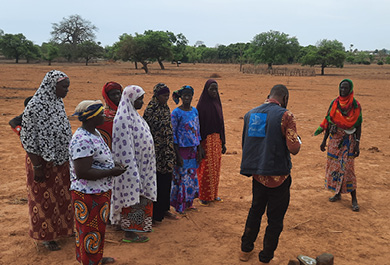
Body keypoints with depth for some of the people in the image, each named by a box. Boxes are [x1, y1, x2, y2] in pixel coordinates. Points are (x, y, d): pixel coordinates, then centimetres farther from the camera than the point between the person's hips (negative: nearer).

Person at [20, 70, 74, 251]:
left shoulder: (58, 102, 3)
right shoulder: (35, 106, -21)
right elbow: (28, 139, -18)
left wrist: (69, 157, 14)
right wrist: (36, 167, -18)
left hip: (61, 160, 7)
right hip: (43, 162, -7)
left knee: (62, 195, 18)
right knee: (44, 199, 8)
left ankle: (62, 227, 37)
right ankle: (46, 236, 25)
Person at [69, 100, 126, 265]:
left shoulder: (94, 133, 6)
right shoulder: (83, 140, -27)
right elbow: (82, 172, -31)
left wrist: (114, 166, 5)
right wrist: (112, 172, -24)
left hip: (100, 192, 11)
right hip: (89, 195, -10)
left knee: (98, 227, 25)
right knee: (91, 232, 6)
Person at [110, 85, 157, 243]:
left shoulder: (133, 115, 11)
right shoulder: (123, 118, -20)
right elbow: (125, 147, -23)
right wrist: (133, 171, -24)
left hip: (141, 164, 10)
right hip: (131, 165, -10)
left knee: (140, 196, 18)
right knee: (132, 197, -1)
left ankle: (139, 226, 31)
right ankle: (129, 232, 11)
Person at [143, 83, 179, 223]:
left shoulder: (166, 108, 10)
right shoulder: (150, 110, -14)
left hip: (167, 152, 8)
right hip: (157, 152, -8)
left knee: (167, 180, 14)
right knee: (157, 181, 1)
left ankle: (164, 209, 28)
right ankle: (154, 213, 14)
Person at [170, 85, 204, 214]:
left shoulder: (194, 111, 8)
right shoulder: (176, 113, -10)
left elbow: (198, 131, 13)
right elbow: (173, 135, -11)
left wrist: (199, 150, 10)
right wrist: (177, 154, -15)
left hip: (193, 149, 6)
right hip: (182, 149, -6)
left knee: (192, 175, 12)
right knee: (181, 176, 0)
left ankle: (189, 202, 26)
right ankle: (179, 206, 12)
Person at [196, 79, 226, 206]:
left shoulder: (217, 103, 10)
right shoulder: (201, 105, -9)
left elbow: (221, 123, 13)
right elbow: (199, 125, -11)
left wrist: (223, 143, 13)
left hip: (217, 140, 6)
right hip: (206, 140, -6)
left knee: (215, 168, 12)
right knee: (205, 169, -1)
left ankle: (213, 194, 24)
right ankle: (203, 197, 10)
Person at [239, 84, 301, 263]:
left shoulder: (250, 114, 7)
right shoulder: (285, 116, -12)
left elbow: (244, 143, 16)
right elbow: (294, 149, -17)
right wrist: (297, 140, 4)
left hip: (257, 174, 6)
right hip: (278, 175, -5)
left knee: (255, 210, 24)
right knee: (275, 218, 10)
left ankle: (245, 249, 35)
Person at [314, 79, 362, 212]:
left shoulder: (355, 105, -5)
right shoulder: (334, 103, 3)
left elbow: (358, 126, -3)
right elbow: (328, 123, 8)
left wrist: (357, 144, -10)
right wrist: (324, 141, 7)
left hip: (348, 140, -4)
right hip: (334, 139, 4)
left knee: (347, 168, -6)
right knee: (334, 166, 8)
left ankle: (354, 199, 3)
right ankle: (338, 193, 25)